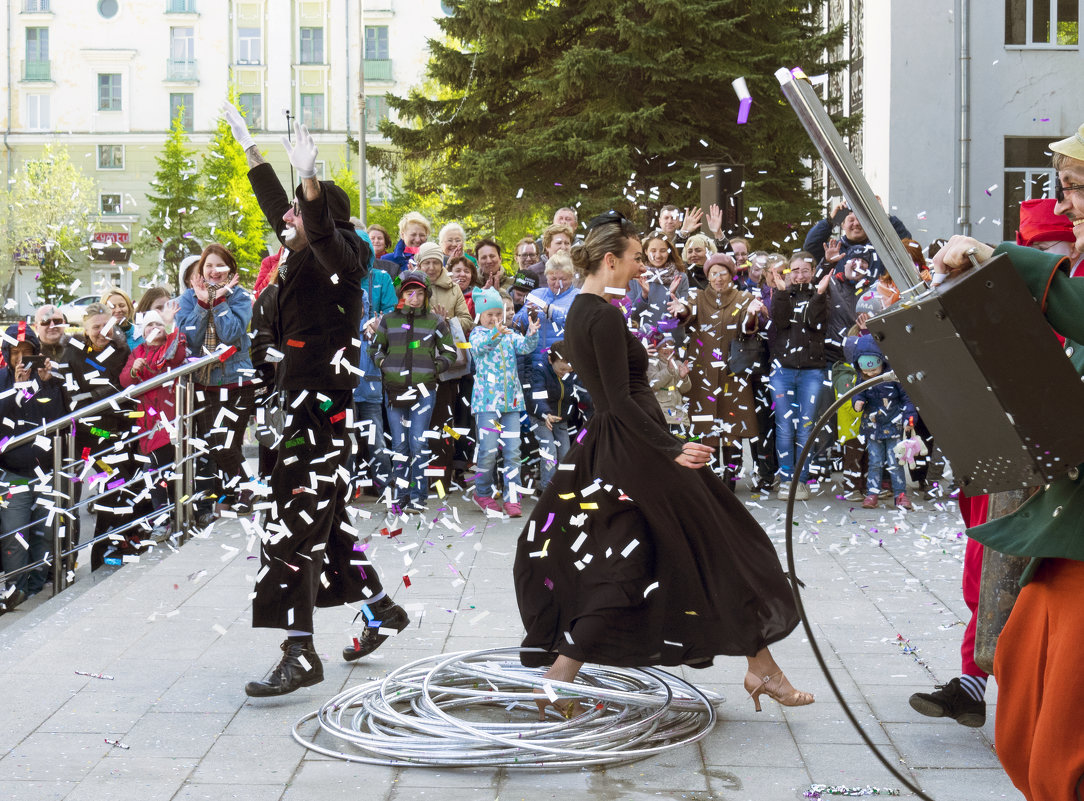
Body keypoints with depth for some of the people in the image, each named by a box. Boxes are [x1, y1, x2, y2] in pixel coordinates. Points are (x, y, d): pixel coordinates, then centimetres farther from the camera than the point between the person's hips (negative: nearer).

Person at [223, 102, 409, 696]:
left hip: (323, 408, -10)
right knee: (322, 522, 15)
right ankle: (382, 610, 29)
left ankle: (300, 655, -8)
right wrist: (248, 146, 35)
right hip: (302, 403, 10)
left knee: (296, 524, -10)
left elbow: (322, 232, -33)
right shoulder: (301, 256, 14)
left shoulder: (339, 258, -9)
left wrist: (310, 178, -46)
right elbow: (274, 206, 28)